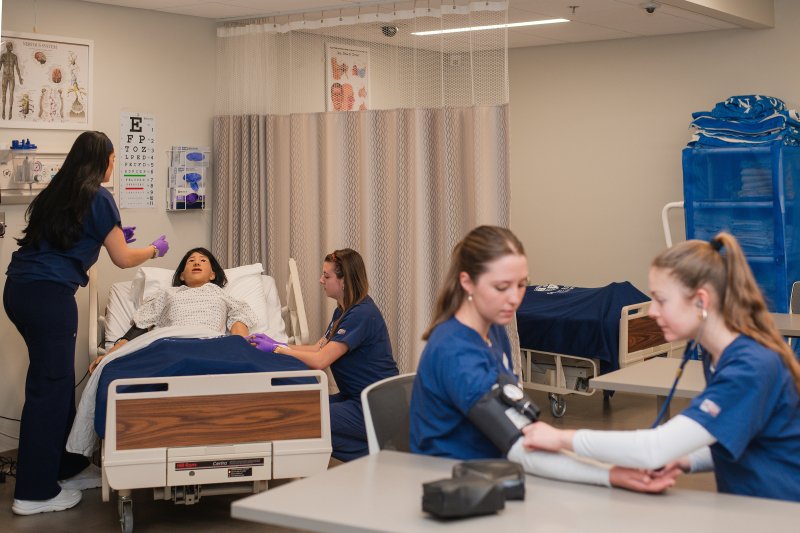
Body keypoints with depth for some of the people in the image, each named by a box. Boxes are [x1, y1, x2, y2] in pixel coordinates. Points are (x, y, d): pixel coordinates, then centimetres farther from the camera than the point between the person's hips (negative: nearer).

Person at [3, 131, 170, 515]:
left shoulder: (56, 192, 18)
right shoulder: (98, 197, -4)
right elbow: (123, 259, 0)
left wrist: (108, 235, 34)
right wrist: (155, 249, 18)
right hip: (48, 294, -8)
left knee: (57, 380, 17)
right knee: (49, 385, -3)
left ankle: (66, 466, 28)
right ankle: (34, 493, 1)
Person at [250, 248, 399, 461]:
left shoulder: (361, 314, -19)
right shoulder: (343, 311, 14)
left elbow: (320, 361, -23)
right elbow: (319, 348, 12)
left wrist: (277, 349, -13)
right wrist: (276, 344, 4)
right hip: (355, 398, 10)